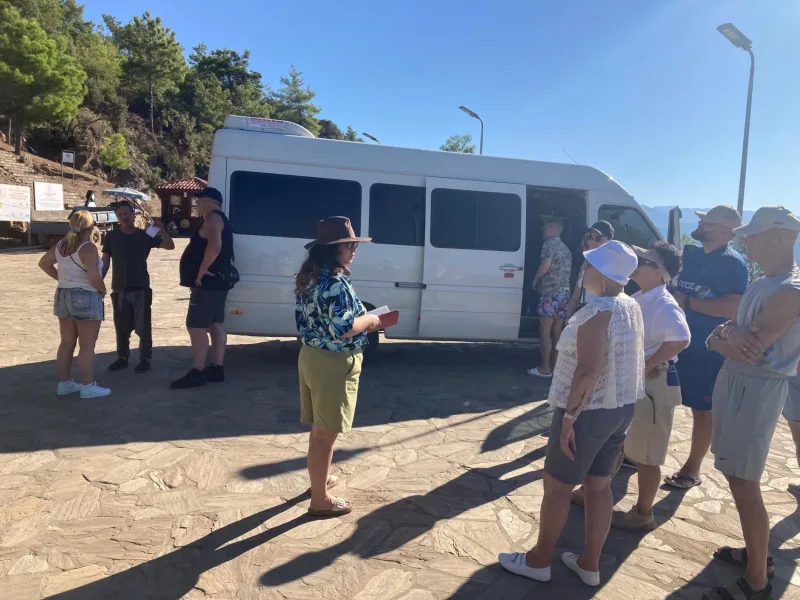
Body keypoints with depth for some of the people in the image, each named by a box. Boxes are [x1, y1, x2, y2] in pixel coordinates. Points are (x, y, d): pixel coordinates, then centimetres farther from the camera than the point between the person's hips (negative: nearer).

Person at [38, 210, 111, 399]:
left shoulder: (61, 245, 8)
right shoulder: (88, 248, -18)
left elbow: (43, 263, 19)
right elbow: (94, 277, -25)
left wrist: (61, 278, 15)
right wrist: (103, 291, -7)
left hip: (63, 296, 8)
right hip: (86, 299, -8)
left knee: (67, 343, 14)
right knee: (87, 345, -2)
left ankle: (64, 383, 22)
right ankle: (88, 386, 2)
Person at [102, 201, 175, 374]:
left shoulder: (145, 235, 2)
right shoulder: (111, 236, 5)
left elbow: (170, 246, -3)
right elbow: (105, 262, 7)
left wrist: (161, 230, -19)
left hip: (141, 288, -2)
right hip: (119, 289, 2)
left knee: (143, 326, 0)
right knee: (121, 327, 10)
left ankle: (145, 359, 9)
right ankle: (122, 358, 23)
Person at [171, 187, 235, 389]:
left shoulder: (213, 218, -12)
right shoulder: (216, 219, 21)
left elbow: (215, 246, -29)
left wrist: (201, 272, -23)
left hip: (208, 281, -11)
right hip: (217, 281, 11)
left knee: (196, 326, -10)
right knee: (215, 324, 11)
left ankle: (197, 373, -7)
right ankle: (216, 369, 16)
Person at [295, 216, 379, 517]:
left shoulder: (311, 278, 8)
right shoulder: (335, 282, -22)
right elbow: (343, 329, -27)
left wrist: (361, 320, 12)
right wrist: (371, 319, -10)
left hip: (312, 356, 9)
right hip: (333, 364, -9)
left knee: (319, 429, 24)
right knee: (325, 433, 4)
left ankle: (320, 478, 44)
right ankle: (320, 500, 18)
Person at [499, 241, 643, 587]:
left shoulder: (596, 313, -21)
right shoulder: (632, 308, 7)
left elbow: (588, 371, -26)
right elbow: (626, 361, 14)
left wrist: (568, 416, -21)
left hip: (590, 410, -9)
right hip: (622, 407, 9)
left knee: (556, 486, 6)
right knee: (599, 485, 16)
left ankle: (539, 561, 21)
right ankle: (589, 565, 28)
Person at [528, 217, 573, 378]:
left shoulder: (550, 243, -6)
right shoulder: (565, 248, 21)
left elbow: (545, 265, -20)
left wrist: (535, 280, -6)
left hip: (551, 293, -8)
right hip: (564, 292, 8)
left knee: (545, 330, -3)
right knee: (556, 331, 11)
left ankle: (545, 368, -2)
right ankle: (554, 365, 15)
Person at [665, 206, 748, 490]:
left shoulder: (734, 264, -11)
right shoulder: (690, 254, 8)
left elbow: (732, 308, -22)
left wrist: (687, 301, -20)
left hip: (708, 350, -6)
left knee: (703, 410, 8)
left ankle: (692, 470, 21)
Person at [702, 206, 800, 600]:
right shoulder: (762, 283, 12)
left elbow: (749, 349, -24)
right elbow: (733, 342, 10)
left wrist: (723, 336, -4)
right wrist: (727, 336, -12)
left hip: (756, 389, -9)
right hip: (734, 380, 9)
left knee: (743, 484, -2)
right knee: (738, 478, 19)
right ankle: (753, 550, 36)